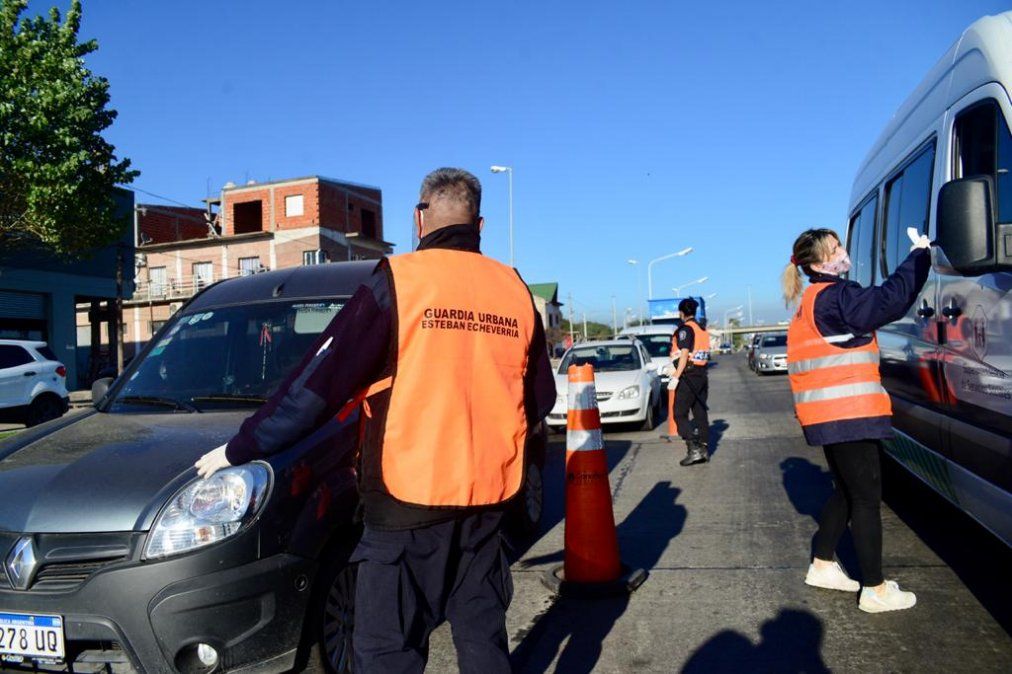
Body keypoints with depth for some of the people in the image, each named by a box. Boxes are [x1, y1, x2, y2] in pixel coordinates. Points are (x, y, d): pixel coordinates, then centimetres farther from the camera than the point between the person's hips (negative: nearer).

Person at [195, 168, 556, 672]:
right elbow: (540, 397, 13)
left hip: (409, 499, -5)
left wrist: (240, 449, 1)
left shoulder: (399, 281, -9)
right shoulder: (514, 290, 5)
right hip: (488, 497, 5)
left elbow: (319, 381, -9)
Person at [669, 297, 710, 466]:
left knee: (680, 414, -5)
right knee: (700, 414, 12)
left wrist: (676, 377, -20)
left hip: (689, 376, -9)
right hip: (702, 375, 9)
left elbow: (684, 355, -19)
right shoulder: (702, 329, 15)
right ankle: (704, 449, 14)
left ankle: (694, 448, -15)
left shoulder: (685, 329, -11)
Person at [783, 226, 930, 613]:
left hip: (829, 417, 10)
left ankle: (822, 566, 29)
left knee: (846, 492, 20)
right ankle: (875, 591, 6)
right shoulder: (835, 297, -15)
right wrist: (920, 253, -12)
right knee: (866, 498, -2)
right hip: (849, 415, -10)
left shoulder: (812, 304, 17)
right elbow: (892, 299, -23)